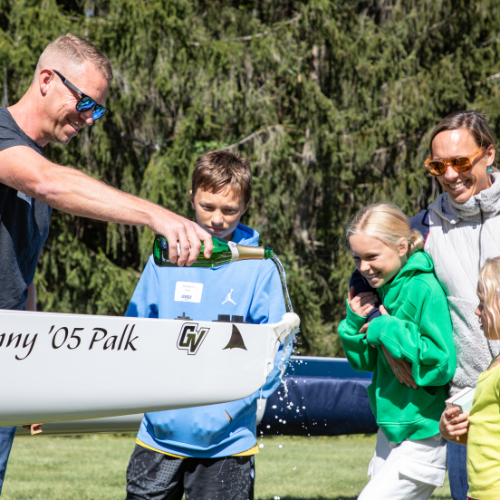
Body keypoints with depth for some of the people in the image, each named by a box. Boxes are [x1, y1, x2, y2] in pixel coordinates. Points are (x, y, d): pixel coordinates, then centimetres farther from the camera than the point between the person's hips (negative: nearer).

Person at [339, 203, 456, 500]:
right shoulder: (381, 287, 7)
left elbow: (442, 363, -24)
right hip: (391, 429, 9)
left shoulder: (424, 290, -18)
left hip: (422, 437, -9)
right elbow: (365, 361, 14)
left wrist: (389, 330, -19)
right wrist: (356, 321, -4)